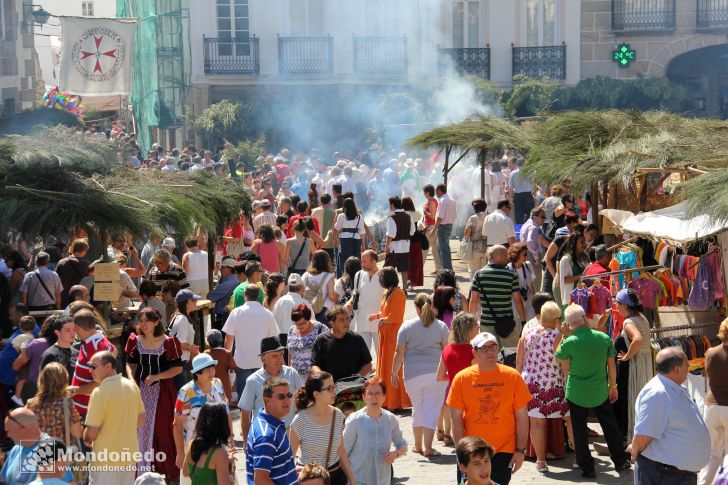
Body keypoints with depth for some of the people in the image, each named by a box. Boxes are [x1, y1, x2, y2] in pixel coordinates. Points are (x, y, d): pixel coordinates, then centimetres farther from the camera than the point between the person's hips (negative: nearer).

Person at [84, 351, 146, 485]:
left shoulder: (100, 392, -19)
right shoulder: (132, 386, 0)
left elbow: (91, 432, -18)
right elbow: (141, 421, 10)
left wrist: (86, 439, 3)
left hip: (106, 460, -6)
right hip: (129, 455, 6)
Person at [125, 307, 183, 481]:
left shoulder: (168, 342, -9)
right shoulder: (135, 340, 2)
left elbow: (178, 368, -7)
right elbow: (131, 364, 10)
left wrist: (157, 376, -17)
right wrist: (131, 380, -8)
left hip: (162, 390, -3)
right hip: (141, 389, 3)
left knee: (163, 429, 2)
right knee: (140, 427, 5)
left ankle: (171, 470, 17)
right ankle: (140, 468, 17)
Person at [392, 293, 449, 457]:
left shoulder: (407, 326, 1)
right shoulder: (441, 326, 2)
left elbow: (399, 352, 0)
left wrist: (394, 373, 8)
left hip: (413, 375, 1)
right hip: (435, 374, -1)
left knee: (417, 409, 16)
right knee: (431, 410, 1)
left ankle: (418, 445, 25)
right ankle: (428, 448, -4)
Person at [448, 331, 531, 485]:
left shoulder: (513, 376, -1)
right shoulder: (461, 378, -3)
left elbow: (522, 416, 1)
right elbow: (457, 419, -1)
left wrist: (520, 450, -3)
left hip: (504, 451, 0)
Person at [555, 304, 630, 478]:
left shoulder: (568, 342, -17)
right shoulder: (604, 338, -8)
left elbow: (565, 369, -2)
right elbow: (612, 366, 2)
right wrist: (613, 387, 16)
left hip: (577, 393, -3)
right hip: (600, 392, 3)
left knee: (580, 431, 10)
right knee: (610, 425, 19)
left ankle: (587, 467, 15)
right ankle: (620, 461, 29)